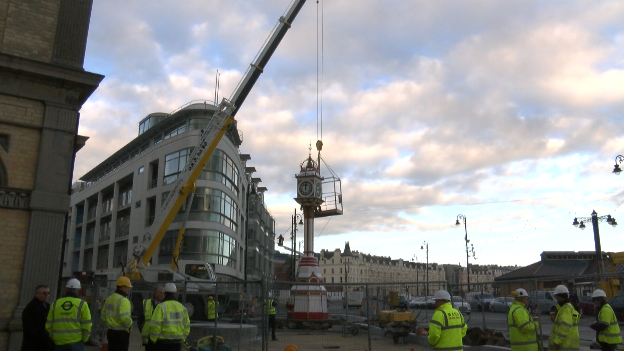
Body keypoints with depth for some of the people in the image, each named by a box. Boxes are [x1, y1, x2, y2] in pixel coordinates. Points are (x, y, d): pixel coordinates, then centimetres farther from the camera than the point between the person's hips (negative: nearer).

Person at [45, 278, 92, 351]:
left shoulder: (55, 304, 6)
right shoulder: (82, 304, -5)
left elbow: (49, 325, 7)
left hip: (59, 343, 3)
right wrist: (83, 340, 10)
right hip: (75, 342, -3)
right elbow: (86, 326, -6)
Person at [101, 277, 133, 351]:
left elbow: (103, 316, 15)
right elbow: (124, 318, -27)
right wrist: (130, 324, -8)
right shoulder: (123, 300, -17)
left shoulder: (109, 299, 11)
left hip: (110, 332, 9)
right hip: (121, 333, -9)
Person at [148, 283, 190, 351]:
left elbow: (155, 325, -14)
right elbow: (187, 327, 8)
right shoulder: (182, 307, 5)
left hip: (164, 342, -4)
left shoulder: (161, 307, -10)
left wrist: (154, 339, 2)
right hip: (177, 343, 4)